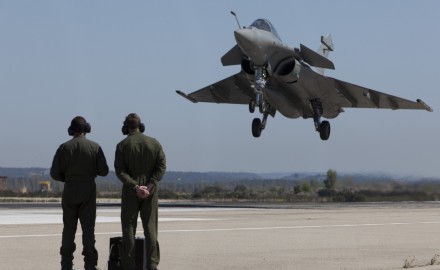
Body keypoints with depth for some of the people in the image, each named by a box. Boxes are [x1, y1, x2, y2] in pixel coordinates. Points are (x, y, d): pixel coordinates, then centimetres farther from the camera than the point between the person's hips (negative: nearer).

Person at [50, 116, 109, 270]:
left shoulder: (64, 147, 1)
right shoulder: (94, 147, -1)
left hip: (70, 192, 1)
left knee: (69, 229, 10)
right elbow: (104, 171, -2)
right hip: (88, 192, -1)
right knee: (88, 228, 0)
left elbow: (55, 173, -1)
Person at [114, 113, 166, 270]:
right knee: (150, 228, 5)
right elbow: (162, 166, -5)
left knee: (129, 228, 4)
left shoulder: (122, 145, -3)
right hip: (151, 191, 2)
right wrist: (149, 186, -11)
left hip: (130, 191, -2)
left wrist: (135, 187, -15)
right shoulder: (154, 143, 3)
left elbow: (120, 170, -11)